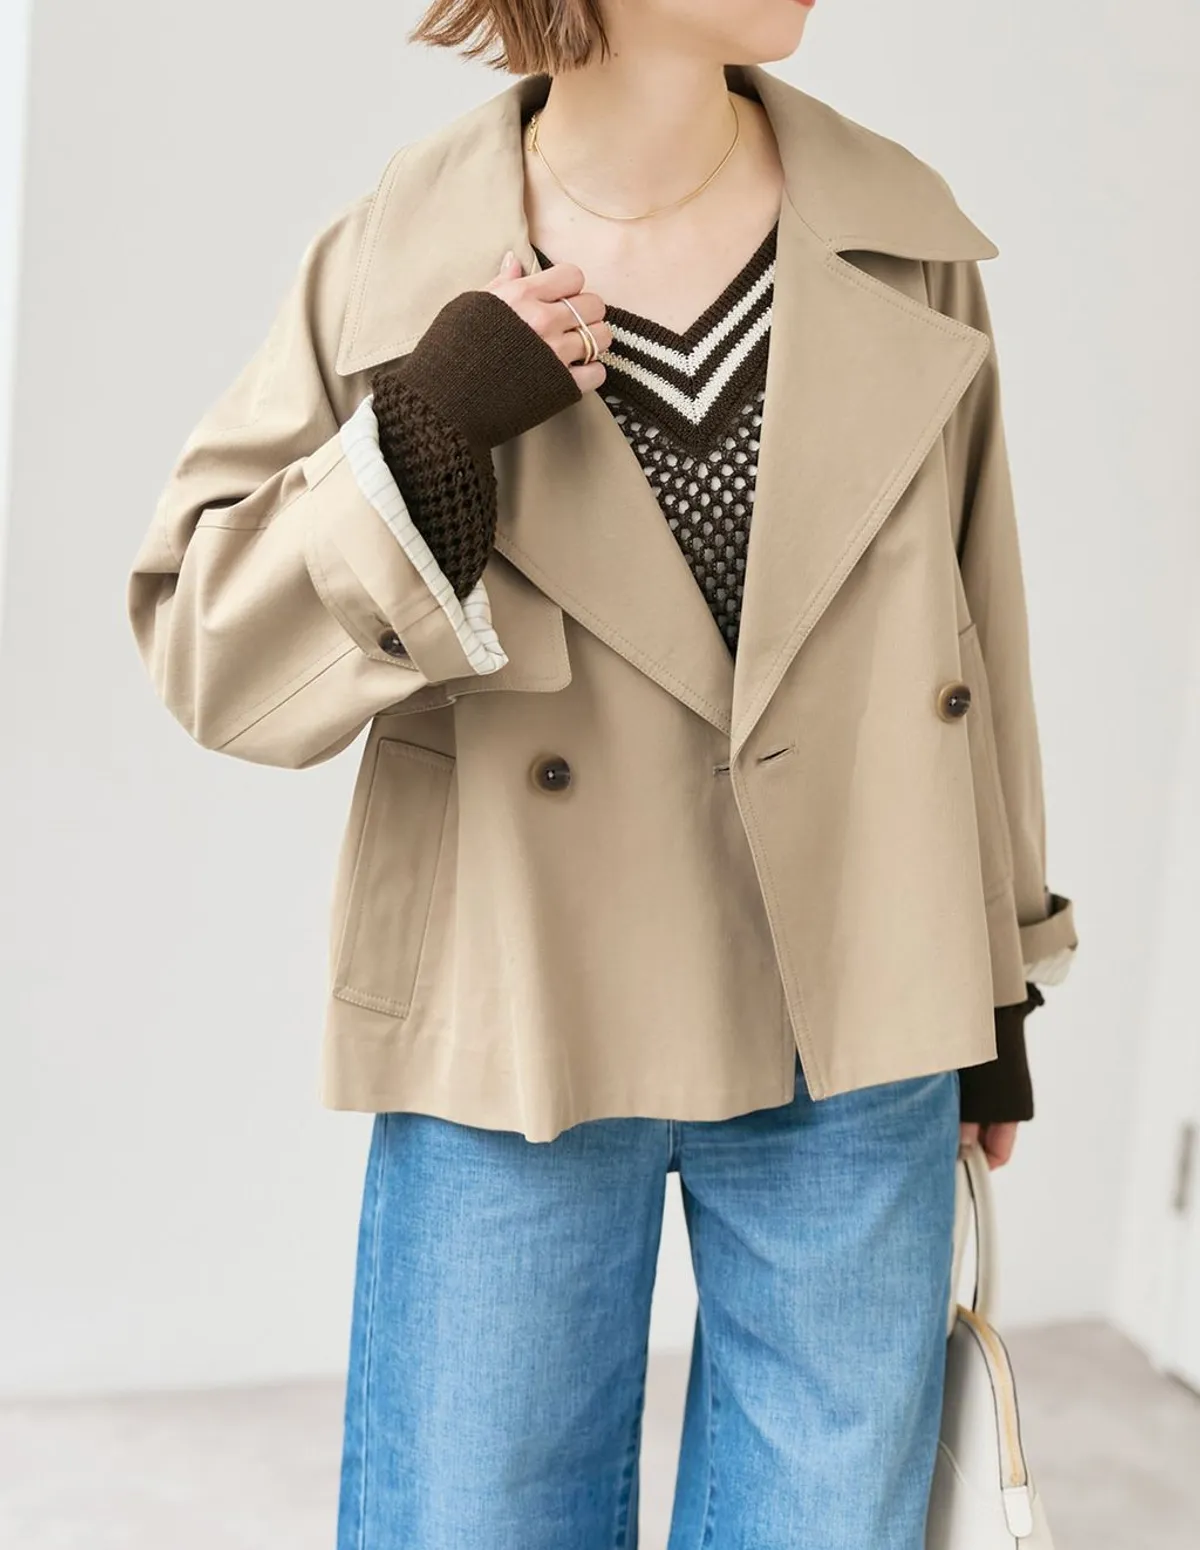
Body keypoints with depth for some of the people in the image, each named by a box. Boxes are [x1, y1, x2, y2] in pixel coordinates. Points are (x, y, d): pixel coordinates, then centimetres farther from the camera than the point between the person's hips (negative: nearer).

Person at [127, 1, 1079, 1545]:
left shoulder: (910, 242, 0)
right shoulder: (392, 267, -8)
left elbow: (972, 616, 8)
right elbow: (205, 648, -6)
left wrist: (998, 978, 13)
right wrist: (417, 445, -23)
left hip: (854, 1026, 3)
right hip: (517, 1042, -2)